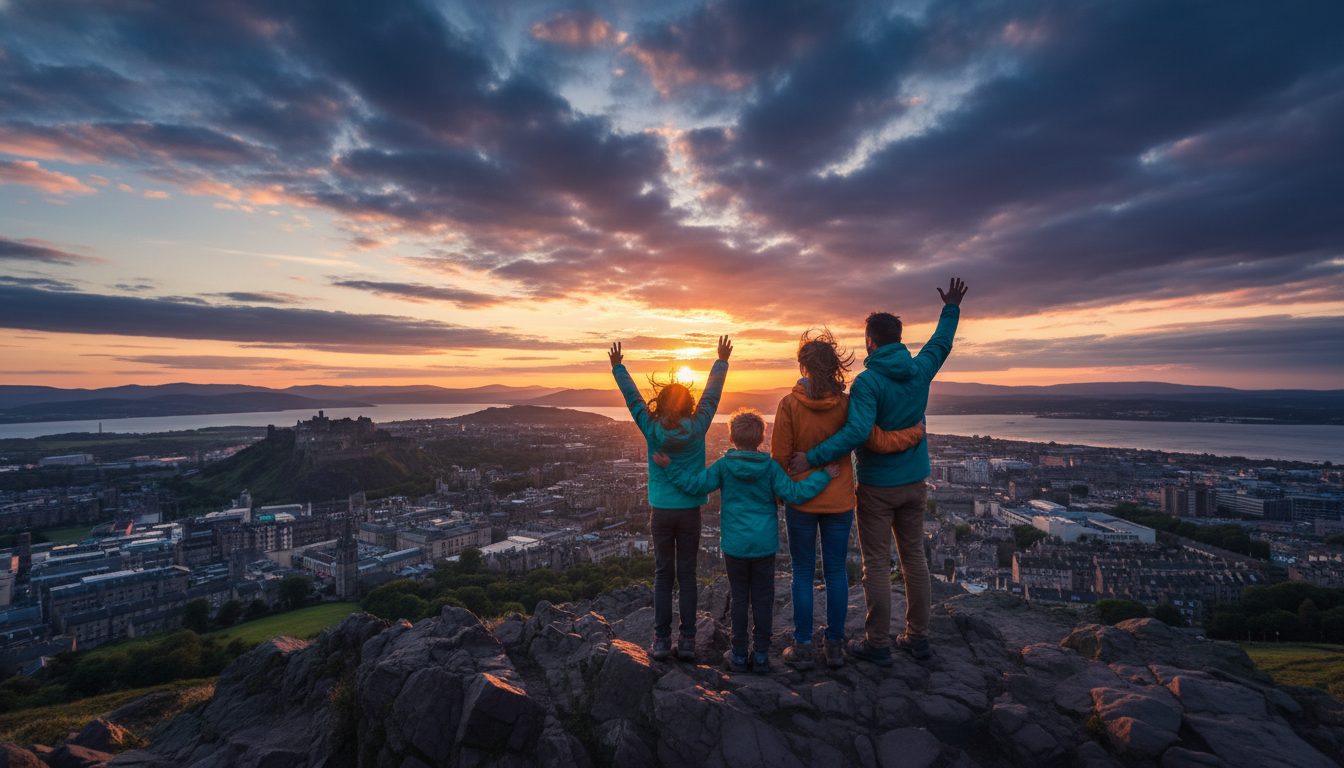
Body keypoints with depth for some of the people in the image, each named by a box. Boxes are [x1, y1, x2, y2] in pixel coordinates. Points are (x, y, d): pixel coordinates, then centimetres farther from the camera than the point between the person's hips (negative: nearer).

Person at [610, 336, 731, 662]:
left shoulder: (651, 428, -7)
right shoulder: (696, 427, -7)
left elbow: (632, 397, 4)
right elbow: (712, 394, 5)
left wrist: (618, 366, 15)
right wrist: (721, 361, 17)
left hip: (661, 512, 0)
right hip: (690, 511, 0)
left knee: (663, 575, 10)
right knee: (687, 574, 9)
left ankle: (661, 640, 15)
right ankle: (687, 641, 15)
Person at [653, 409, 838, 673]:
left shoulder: (723, 466, -7)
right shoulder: (770, 467, -6)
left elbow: (695, 484, -8)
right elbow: (793, 493, -9)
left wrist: (670, 467, 3)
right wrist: (824, 475, -1)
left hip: (735, 545, 0)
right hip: (765, 545, 1)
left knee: (739, 599, 12)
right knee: (762, 599, 11)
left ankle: (739, 655, 21)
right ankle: (761, 656, 21)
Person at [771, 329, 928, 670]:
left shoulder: (790, 404, -13)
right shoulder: (846, 404, -8)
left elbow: (779, 456, -9)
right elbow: (878, 442, -10)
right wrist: (917, 431, 7)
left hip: (801, 500, -2)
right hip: (839, 500, 2)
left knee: (803, 572, 10)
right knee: (836, 571, 14)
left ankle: (802, 647, 18)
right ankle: (834, 645, 25)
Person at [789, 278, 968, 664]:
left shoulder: (867, 381, -20)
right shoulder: (920, 370, 1)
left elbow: (857, 431, -31)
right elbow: (941, 343, 21)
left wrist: (811, 458, -28)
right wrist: (951, 308, 37)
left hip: (877, 486, -6)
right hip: (915, 482, 7)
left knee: (877, 563, 4)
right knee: (914, 557, 15)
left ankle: (877, 643, 15)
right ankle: (917, 638, 27)